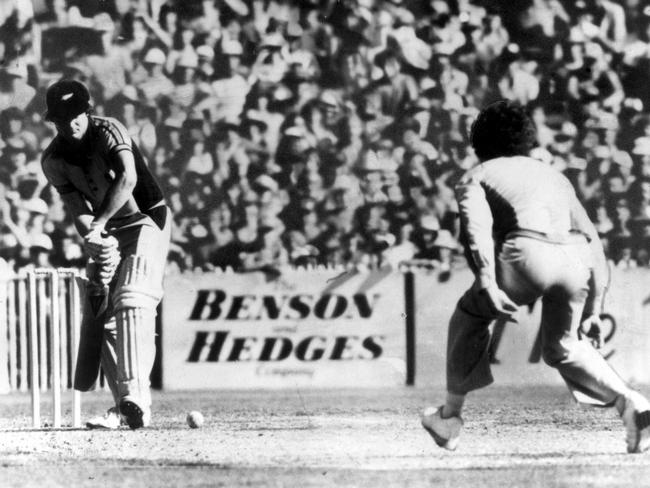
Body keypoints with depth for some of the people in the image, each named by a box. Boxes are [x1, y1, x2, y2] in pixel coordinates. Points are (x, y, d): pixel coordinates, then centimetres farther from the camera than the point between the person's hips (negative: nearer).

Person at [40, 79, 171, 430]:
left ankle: (135, 396, -33)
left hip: (146, 219, -5)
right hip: (106, 234, 5)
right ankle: (124, 408, 0)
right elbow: (78, 209, -8)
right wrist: (93, 239, -28)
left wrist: (98, 224, -28)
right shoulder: (53, 160, -2)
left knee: (132, 301, -22)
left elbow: (127, 179, -26)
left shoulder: (108, 131, -13)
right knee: (101, 315, -4)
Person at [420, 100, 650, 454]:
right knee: (562, 347, 26)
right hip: (577, 259, 4)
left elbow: (476, 225, 1)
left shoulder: (475, 177, 24)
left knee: (470, 316, 24)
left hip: (530, 253, -4)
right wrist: (593, 309, 32)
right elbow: (593, 241, 32)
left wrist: (486, 282, -12)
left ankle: (451, 416, 24)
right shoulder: (554, 176, 38)